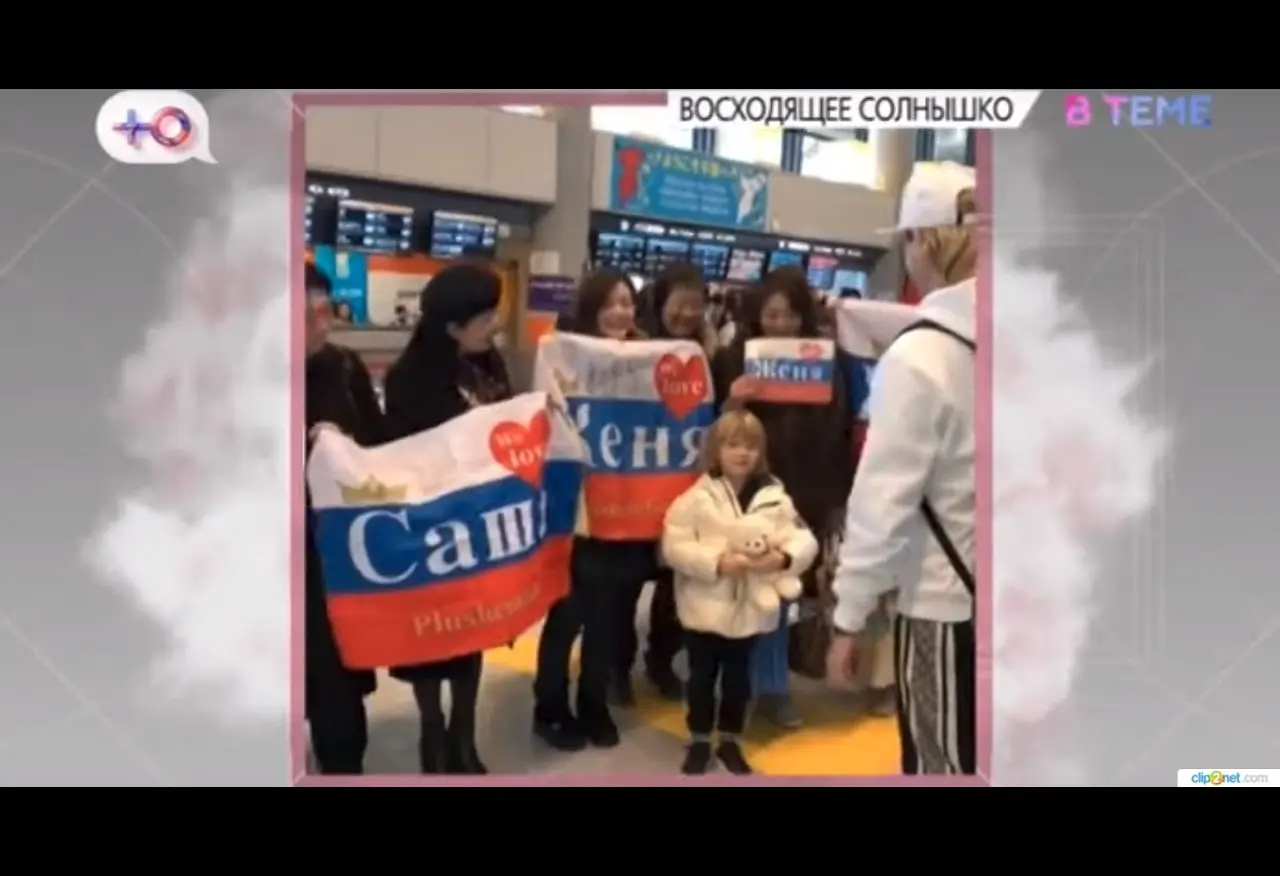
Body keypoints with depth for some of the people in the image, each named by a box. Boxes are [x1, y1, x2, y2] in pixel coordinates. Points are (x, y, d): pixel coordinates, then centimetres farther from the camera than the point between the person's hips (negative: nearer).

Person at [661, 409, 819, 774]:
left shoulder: (775, 497, -1)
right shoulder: (696, 497, -9)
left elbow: (806, 541, -6)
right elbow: (674, 547, -14)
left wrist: (783, 558, -26)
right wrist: (716, 562, -24)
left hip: (751, 610, 2)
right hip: (705, 608, -2)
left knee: (738, 678, 16)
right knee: (702, 676, 11)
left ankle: (730, 741, 34)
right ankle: (699, 742, 29)